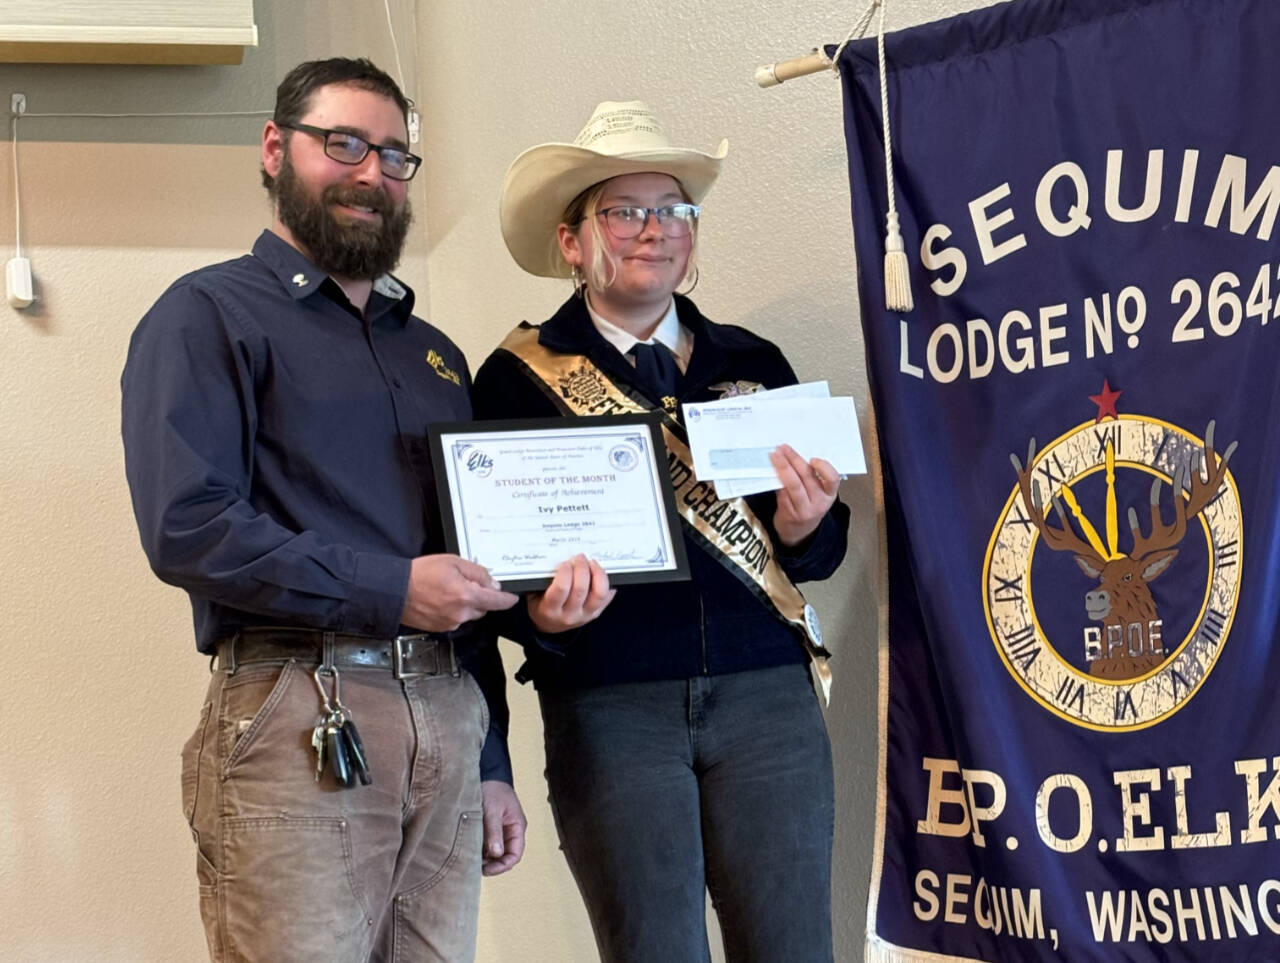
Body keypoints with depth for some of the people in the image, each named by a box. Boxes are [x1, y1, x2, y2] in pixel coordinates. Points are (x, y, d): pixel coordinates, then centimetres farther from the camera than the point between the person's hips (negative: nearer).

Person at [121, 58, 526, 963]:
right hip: (300, 718, -6)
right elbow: (186, 528, -13)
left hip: (447, 717, 6)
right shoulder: (209, 315, 2)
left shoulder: (432, 354, 22)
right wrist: (388, 590, -15)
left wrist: (492, 766, 19)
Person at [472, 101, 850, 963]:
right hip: (609, 707, -2)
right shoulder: (519, 377, 4)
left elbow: (821, 552, 13)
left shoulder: (754, 364, 13)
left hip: (764, 696, 3)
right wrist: (547, 611, -19)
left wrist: (804, 525, -10)